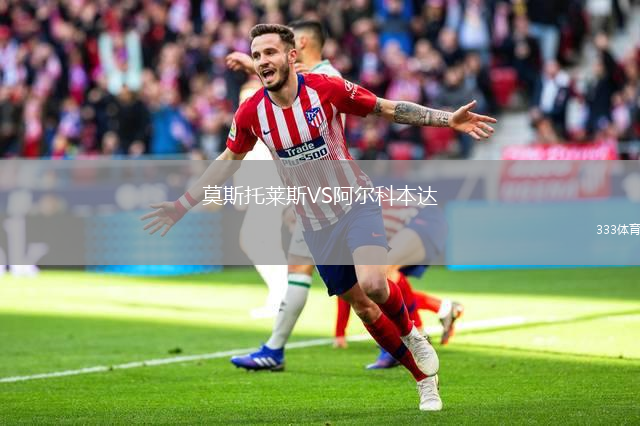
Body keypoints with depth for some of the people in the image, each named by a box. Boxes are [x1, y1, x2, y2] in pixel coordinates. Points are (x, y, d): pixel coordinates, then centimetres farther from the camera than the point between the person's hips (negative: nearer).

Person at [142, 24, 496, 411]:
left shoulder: (326, 88, -16)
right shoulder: (251, 113, -8)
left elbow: (389, 109, -7)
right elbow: (228, 162, 9)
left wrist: (450, 120, -15)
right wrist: (182, 205, 8)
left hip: (356, 203, -3)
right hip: (316, 223, 3)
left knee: (372, 284, -26)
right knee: (360, 304, 4)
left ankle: (412, 335, 6)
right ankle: (425, 379, 20)